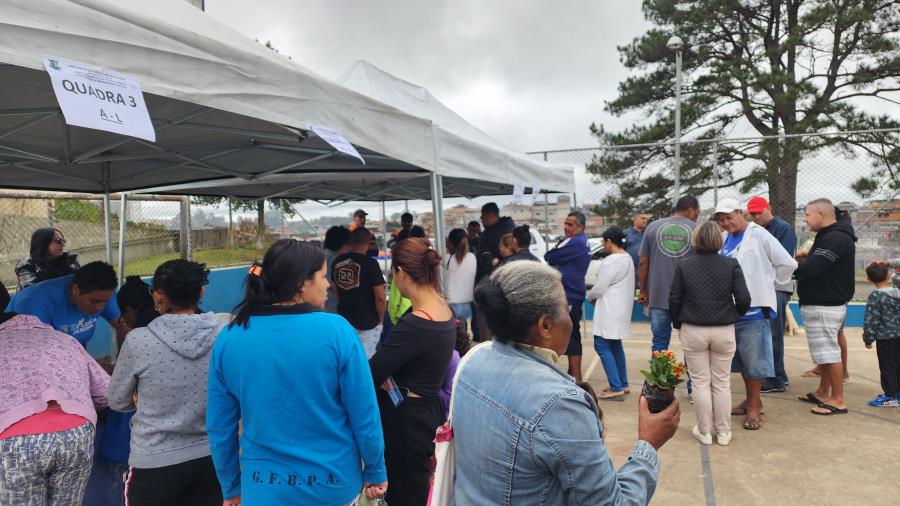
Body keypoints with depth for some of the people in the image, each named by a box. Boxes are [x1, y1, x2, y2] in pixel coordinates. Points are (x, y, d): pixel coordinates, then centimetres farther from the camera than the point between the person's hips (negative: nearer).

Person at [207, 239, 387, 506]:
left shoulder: (229, 338, -8)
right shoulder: (336, 330, -18)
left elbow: (219, 427, -1)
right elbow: (364, 415, -13)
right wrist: (375, 472, 2)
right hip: (336, 483, -1)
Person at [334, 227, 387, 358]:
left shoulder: (337, 262, 0)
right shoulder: (370, 263, -16)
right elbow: (380, 297, -17)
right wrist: (381, 320, -1)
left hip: (344, 319, 5)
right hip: (367, 322, -5)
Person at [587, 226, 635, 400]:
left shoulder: (611, 261, -20)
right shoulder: (627, 258, 12)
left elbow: (599, 288, -17)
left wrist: (590, 297, 4)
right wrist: (596, 296, 9)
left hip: (609, 311, -10)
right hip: (621, 309, 10)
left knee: (602, 346, -5)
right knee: (615, 345, 18)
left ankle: (617, 388, -6)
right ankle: (623, 384, 25)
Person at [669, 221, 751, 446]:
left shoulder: (683, 266, -5)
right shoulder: (731, 265, -6)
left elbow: (674, 300, -3)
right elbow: (743, 299, -7)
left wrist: (678, 324, 12)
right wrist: (734, 316, 13)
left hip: (693, 331, -1)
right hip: (724, 331, 1)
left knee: (700, 382, 9)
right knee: (722, 383, 12)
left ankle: (704, 431, 17)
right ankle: (723, 432, 20)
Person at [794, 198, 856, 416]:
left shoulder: (835, 239, -20)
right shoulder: (830, 236, 15)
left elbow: (809, 270, -26)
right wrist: (806, 260, -4)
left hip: (824, 306, -11)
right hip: (822, 303, 11)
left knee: (828, 350, -4)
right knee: (824, 349, 17)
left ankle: (837, 400, 4)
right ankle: (823, 393, 28)